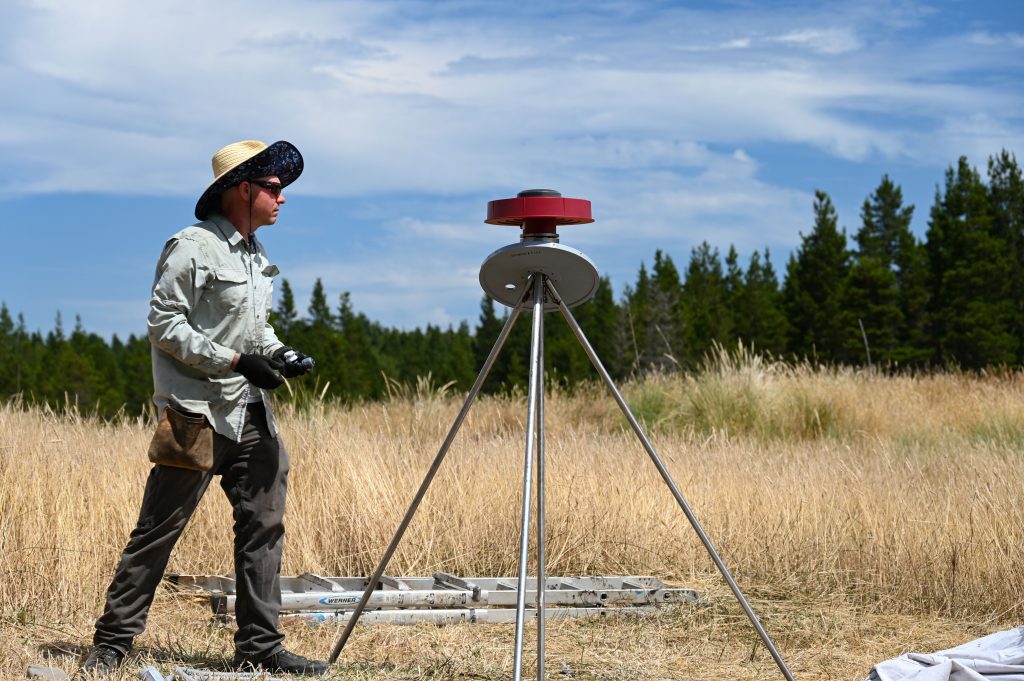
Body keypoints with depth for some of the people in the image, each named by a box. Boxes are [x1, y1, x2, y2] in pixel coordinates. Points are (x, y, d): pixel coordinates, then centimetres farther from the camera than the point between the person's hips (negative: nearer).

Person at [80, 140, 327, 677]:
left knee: (264, 524, 5)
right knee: (159, 528, -4)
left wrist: (278, 353, 5)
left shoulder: (256, 256, 17)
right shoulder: (192, 248, -9)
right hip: (198, 413, -8)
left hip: (252, 414, 8)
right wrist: (236, 361, -17)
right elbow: (164, 324, -13)